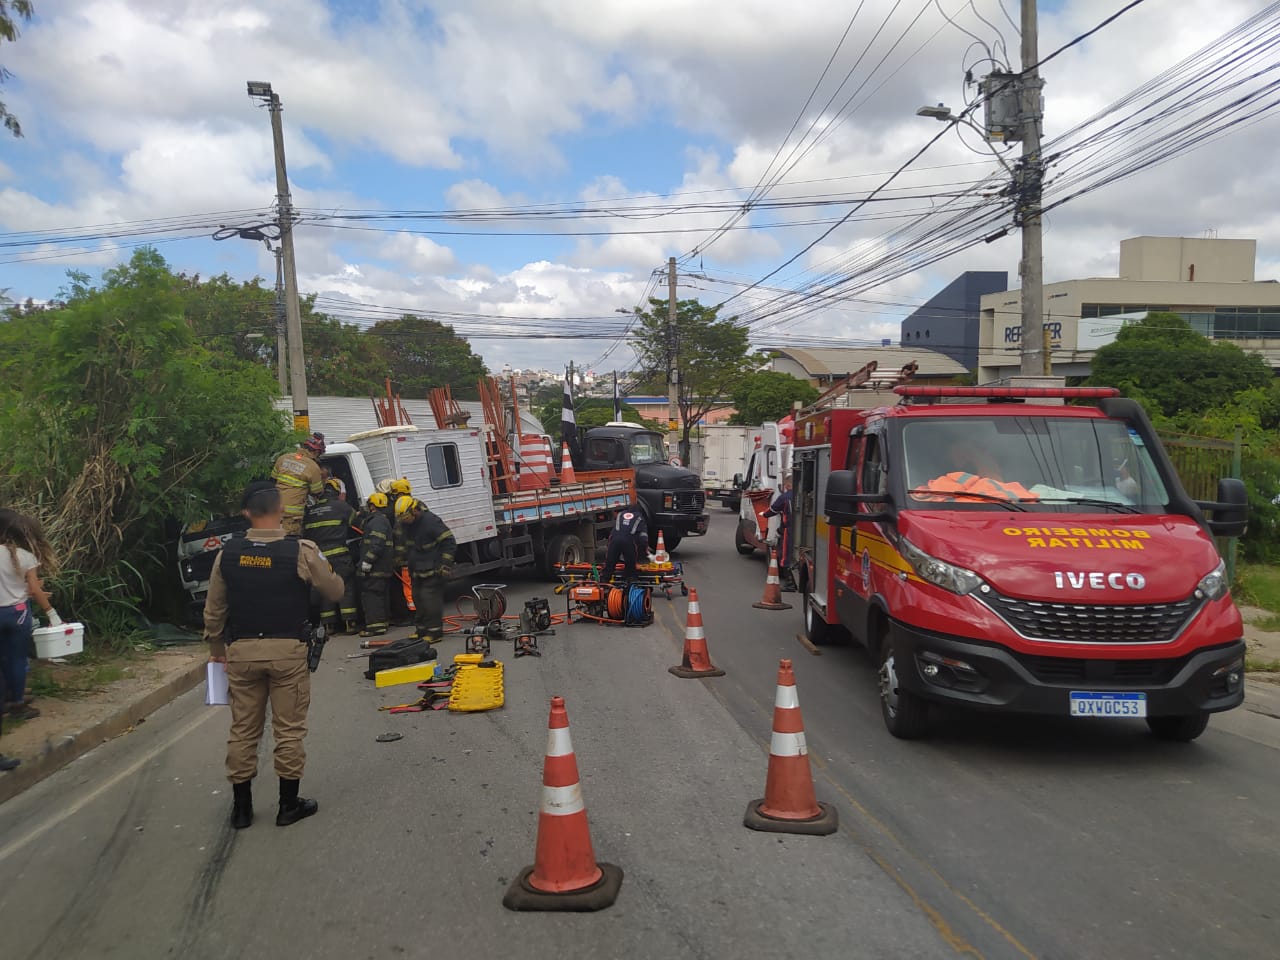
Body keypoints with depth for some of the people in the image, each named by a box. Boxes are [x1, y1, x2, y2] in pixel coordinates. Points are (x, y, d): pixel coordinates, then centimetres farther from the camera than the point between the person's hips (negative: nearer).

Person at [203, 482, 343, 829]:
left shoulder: (227, 553, -1)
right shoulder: (301, 551, -11)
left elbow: (213, 610, 7)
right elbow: (335, 591, 1)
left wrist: (217, 650, 20)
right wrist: (319, 566, 21)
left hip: (241, 651, 3)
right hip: (287, 651, -3)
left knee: (243, 730, 13)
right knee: (289, 730, 7)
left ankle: (241, 807, 23)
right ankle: (289, 804, 16)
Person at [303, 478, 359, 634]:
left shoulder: (309, 511, 11)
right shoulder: (341, 506, -2)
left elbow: (304, 533, 17)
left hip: (318, 557, 4)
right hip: (339, 555, -4)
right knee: (346, 587, 0)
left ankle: (328, 625, 11)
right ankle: (350, 623, -4)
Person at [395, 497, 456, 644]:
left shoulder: (431, 521, -19)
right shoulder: (406, 524, 7)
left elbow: (449, 542, -18)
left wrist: (446, 564, -20)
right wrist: (406, 561, 27)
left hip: (432, 571, -8)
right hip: (417, 571, 8)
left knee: (430, 599, -11)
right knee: (418, 599, 11)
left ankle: (435, 632, -7)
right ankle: (421, 629, 21)